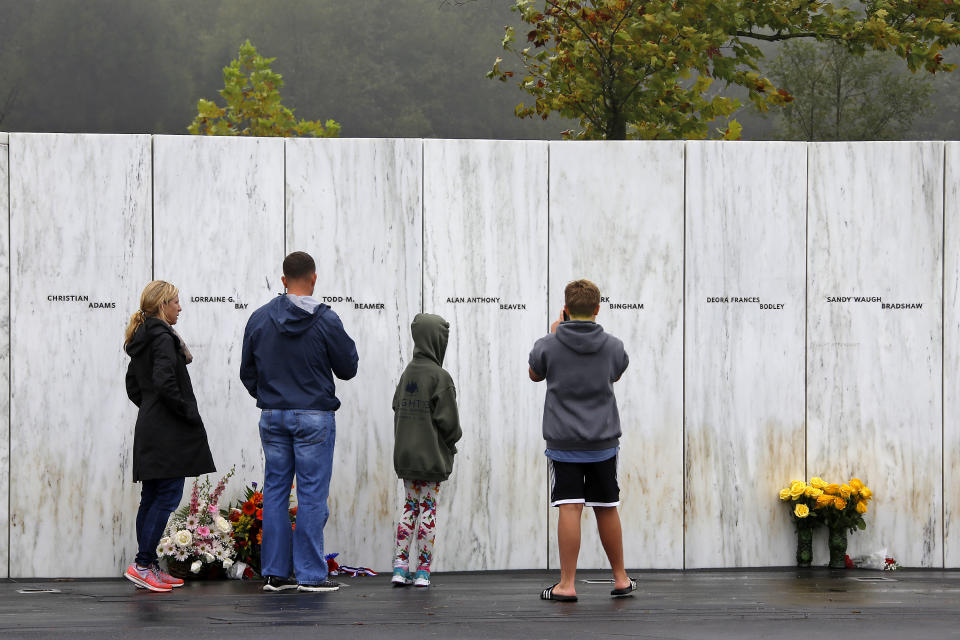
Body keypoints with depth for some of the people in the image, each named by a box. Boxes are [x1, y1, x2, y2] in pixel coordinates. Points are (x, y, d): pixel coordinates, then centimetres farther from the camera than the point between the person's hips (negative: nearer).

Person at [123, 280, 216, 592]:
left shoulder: (140, 340, 16)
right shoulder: (162, 338, -14)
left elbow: (133, 387, 22)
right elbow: (164, 382, -25)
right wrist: (188, 412, -15)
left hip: (149, 427, 10)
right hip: (168, 432, -10)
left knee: (151, 497, 10)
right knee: (168, 495, -8)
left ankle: (149, 567, 13)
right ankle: (141, 564, -11)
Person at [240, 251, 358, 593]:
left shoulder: (259, 318, 2)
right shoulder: (326, 320, -10)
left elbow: (247, 372, 9)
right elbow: (347, 368, -2)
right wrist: (344, 342, 17)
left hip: (272, 417, 4)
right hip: (314, 417, -4)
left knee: (275, 491, 9)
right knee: (312, 494, -1)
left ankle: (275, 572, 11)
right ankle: (311, 574, 0)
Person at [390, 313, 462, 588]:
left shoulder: (407, 373, 6)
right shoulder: (439, 376, -13)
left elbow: (398, 409, 11)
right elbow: (448, 419, -15)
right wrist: (452, 441, 4)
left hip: (405, 454, 6)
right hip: (432, 455, -6)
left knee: (409, 506, 12)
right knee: (427, 508, 0)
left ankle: (400, 567, 6)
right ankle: (423, 572, 3)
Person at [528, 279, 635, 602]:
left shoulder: (548, 345, -8)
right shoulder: (613, 346, -1)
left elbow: (535, 374, 13)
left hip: (563, 442, -2)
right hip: (603, 441, 2)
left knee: (569, 508, -6)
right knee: (606, 509, 12)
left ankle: (567, 584, -8)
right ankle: (620, 579, 22)